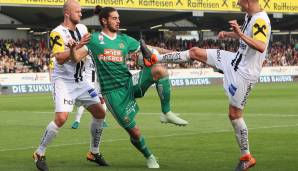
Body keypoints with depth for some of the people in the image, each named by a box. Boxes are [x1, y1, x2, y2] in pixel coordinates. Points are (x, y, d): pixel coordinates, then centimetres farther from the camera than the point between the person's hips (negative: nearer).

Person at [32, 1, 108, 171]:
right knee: (61, 118, -21)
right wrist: (79, 45, -32)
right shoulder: (57, 33, -15)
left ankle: (94, 152, 22)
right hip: (63, 81, -7)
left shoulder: (82, 28, 6)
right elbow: (60, 59, -26)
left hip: (79, 81, 7)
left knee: (100, 113, 6)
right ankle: (40, 153, -4)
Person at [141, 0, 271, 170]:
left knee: (234, 114, -2)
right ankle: (154, 59, 25)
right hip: (235, 61, 9)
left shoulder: (261, 20, -24)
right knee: (195, 52, 11)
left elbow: (261, 47, -40)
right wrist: (228, 34, 13)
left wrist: (240, 34, -46)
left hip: (244, 73, -9)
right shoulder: (250, 17, 5)